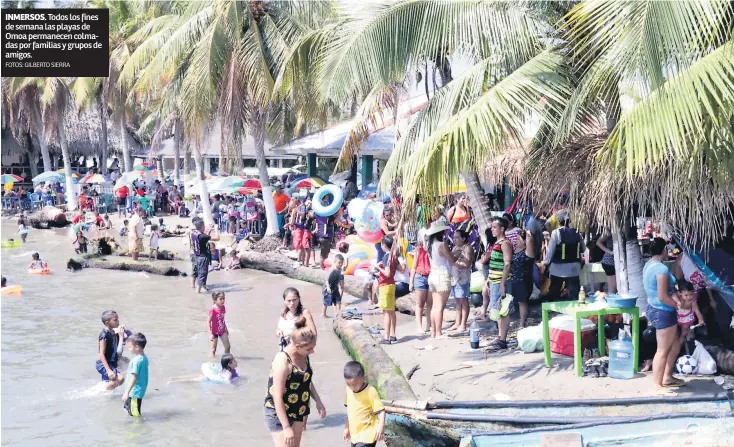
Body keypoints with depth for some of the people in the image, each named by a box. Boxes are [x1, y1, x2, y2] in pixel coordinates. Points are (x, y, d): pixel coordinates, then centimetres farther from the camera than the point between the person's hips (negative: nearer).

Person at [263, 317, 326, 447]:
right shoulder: (283, 361, -28)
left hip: (298, 411, 8)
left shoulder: (304, 356, -3)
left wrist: (318, 402, 12)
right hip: (279, 414, -8)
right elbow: (277, 397, -26)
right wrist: (286, 427, -25)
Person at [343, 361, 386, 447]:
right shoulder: (349, 390, 1)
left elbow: (380, 410, -16)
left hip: (367, 436, -7)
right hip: (355, 434, 7)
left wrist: (381, 426, -29)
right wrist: (347, 427, 21)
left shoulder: (370, 391, -18)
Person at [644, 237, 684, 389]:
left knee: (675, 344, 22)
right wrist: (679, 305, -12)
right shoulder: (661, 268, -22)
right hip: (663, 312, -10)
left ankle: (667, 378, 31)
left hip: (654, 309, 10)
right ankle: (658, 385, 7)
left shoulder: (649, 265, 9)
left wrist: (676, 293, 11)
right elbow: (663, 297, -24)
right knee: (663, 350, 0)